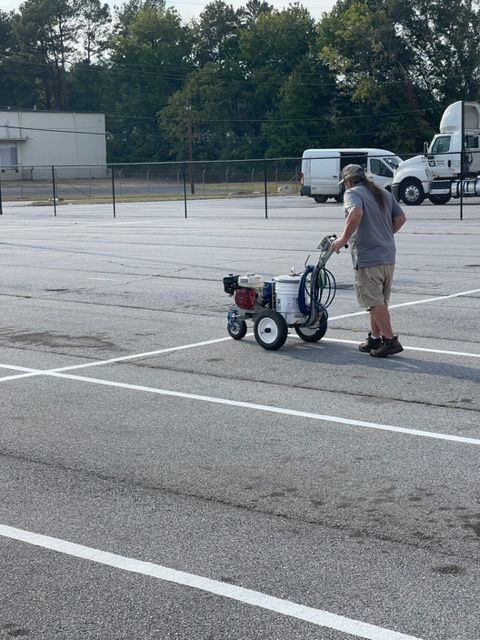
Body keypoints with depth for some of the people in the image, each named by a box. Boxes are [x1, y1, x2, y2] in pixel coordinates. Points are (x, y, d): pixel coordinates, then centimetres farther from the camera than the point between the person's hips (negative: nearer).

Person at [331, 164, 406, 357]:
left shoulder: (352, 193, -5)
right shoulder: (384, 194, 18)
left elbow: (356, 212, -26)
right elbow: (400, 218, 14)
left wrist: (344, 239, -19)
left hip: (367, 258, -8)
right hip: (388, 256, 8)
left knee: (375, 302, -5)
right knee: (379, 301, 16)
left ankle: (390, 340, -7)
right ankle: (375, 338, 22)